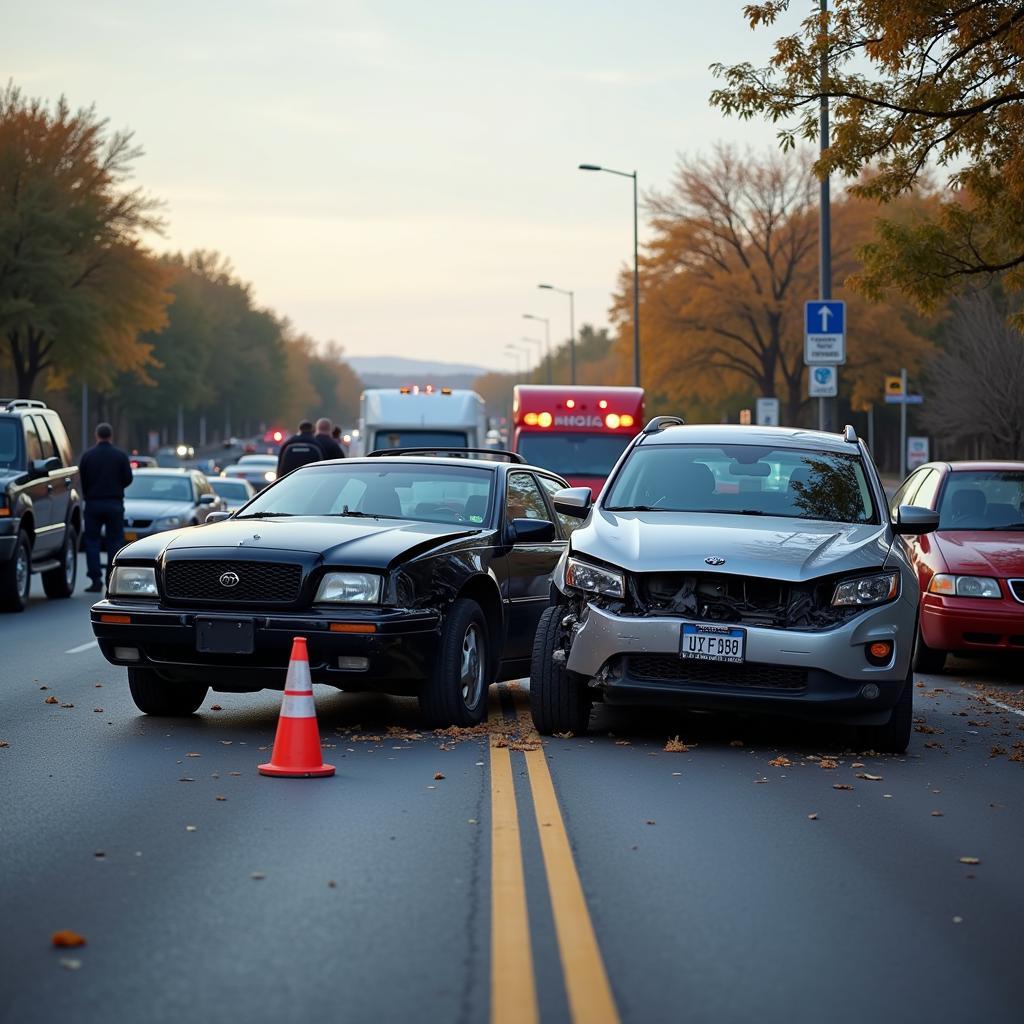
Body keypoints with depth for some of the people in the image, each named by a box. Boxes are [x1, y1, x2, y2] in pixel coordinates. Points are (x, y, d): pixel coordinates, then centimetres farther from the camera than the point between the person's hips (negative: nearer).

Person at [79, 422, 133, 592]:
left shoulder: (88, 456, -2)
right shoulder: (120, 456, -2)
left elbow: (82, 481, -1)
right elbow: (128, 479, -1)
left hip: (93, 503, 0)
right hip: (115, 504, 0)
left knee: (92, 540, 6)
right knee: (115, 541, 6)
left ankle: (95, 580, -3)